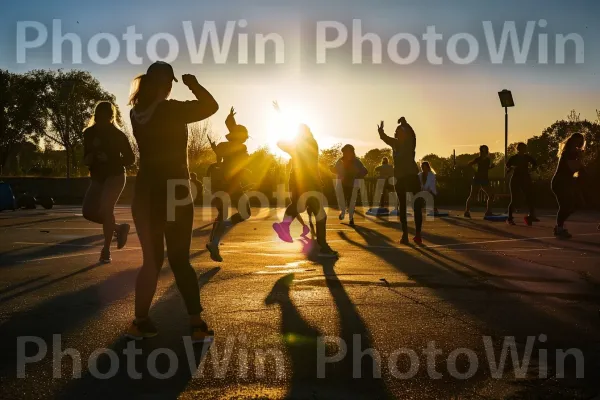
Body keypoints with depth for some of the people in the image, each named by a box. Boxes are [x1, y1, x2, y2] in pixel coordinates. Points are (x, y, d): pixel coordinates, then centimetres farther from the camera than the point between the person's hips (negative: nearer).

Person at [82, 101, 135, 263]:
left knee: (105, 209, -21)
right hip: (97, 178, 6)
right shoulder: (89, 133, 4)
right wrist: (92, 155, -16)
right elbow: (86, 160, 8)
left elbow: (131, 158, -6)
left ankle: (106, 250, -11)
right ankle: (119, 227, 19)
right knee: (88, 211, -3)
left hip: (115, 176, -6)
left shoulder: (118, 134, -8)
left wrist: (112, 159, -21)